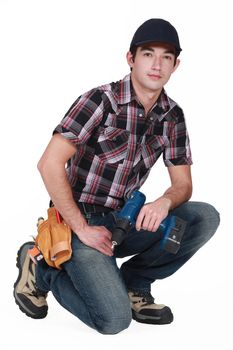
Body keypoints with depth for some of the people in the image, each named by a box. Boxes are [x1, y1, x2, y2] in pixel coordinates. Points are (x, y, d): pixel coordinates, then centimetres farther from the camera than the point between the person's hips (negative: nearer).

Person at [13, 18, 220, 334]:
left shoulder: (173, 116, 2)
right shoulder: (101, 101, -16)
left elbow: (183, 183, 4)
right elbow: (49, 164, -20)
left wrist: (165, 201, -21)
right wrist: (82, 229, -19)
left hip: (122, 220, 6)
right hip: (80, 221, -6)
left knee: (205, 217, -15)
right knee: (115, 319, -22)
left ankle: (132, 283, 1)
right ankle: (42, 270, 4)